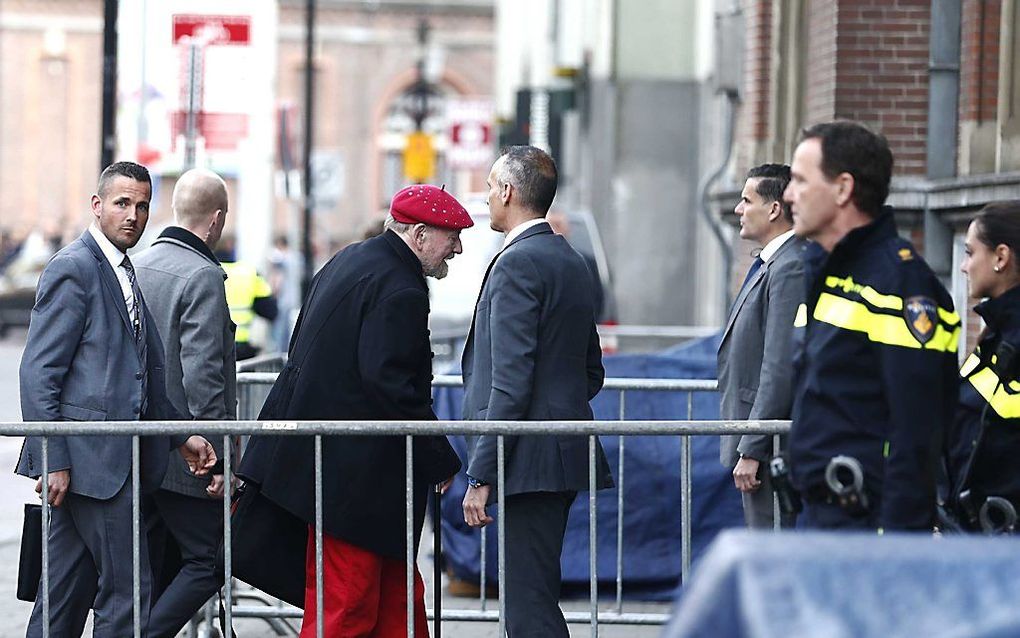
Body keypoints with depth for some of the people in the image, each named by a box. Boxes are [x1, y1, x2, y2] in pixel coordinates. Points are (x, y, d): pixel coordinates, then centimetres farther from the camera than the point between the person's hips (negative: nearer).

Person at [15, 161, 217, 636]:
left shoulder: (123, 272, 18)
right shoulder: (74, 268, -10)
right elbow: (39, 372, -14)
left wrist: (181, 437, 17)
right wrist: (52, 461, -18)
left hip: (116, 456, 9)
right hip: (91, 455, -9)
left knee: (68, 592, 11)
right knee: (126, 587, -8)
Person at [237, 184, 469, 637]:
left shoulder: (351, 260, 14)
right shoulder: (399, 291, -17)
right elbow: (388, 381, -24)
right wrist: (441, 460, -14)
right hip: (354, 470, -11)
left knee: (396, 591, 15)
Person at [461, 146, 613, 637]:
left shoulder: (517, 265, -12)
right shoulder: (571, 262, 17)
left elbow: (510, 381, -18)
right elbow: (592, 373, 23)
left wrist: (481, 476, -17)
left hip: (529, 462, -10)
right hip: (565, 456, 10)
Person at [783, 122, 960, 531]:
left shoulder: (899, 280, -14)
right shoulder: (821, 273, 17)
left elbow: (917, 432, -19)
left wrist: (896, 535, -23)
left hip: (867, 519, -9)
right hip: (817, 513, 9)